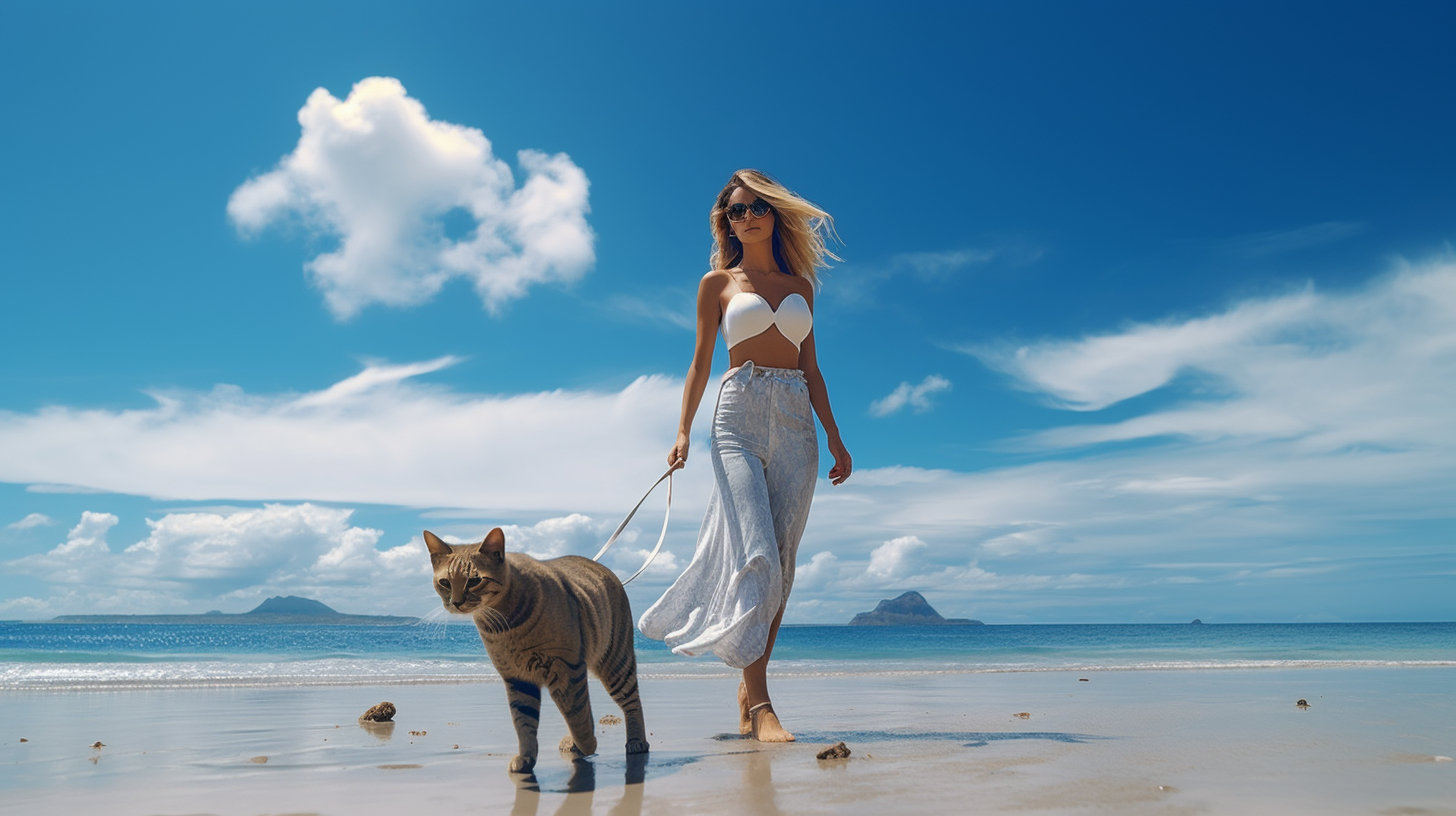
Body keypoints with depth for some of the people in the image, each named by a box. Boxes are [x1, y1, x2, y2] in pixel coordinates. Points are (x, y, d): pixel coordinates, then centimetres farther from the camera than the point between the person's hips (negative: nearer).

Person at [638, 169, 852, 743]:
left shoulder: (800, 284, 19)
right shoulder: (718, 282, 11)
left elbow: (810, 367, 18)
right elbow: (701, 361, 6)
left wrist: (835, 436, 12)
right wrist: (683, 431, -6)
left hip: (796, 423, 4)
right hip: (740, 419, -3)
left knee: (781, 562, 0)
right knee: (755, 554, -17)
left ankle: (748, 692, 9)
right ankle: (761, 705, -16)